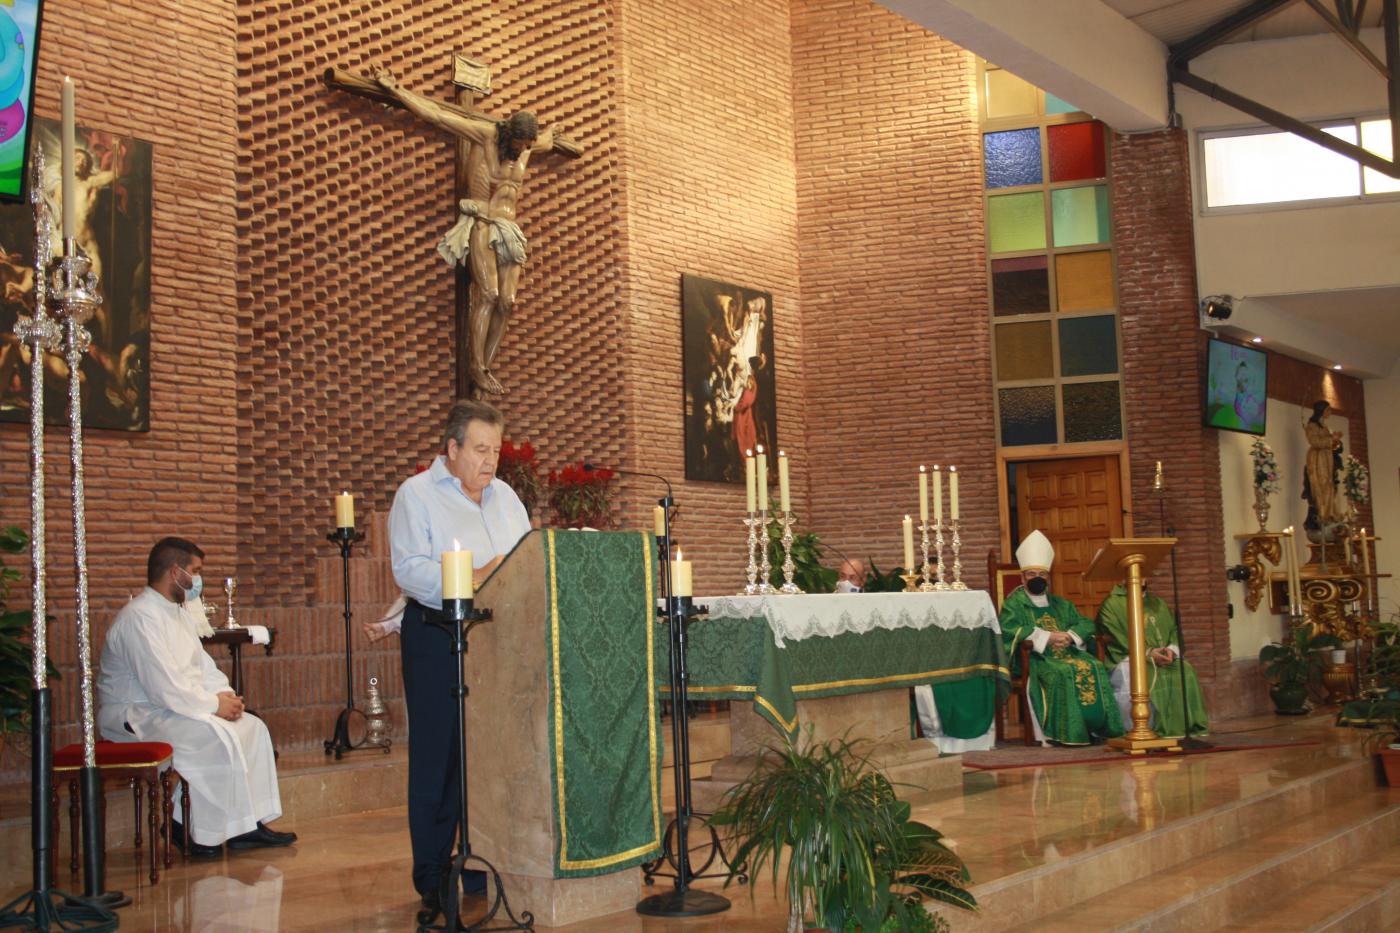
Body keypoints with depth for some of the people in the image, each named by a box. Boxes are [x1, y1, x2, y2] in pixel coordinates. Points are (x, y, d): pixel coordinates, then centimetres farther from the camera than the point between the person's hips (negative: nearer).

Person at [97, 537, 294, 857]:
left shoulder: (175, 611, 13)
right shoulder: (141, 617, -21)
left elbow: (202, 664, 19)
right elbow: (166, 689, -27)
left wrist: (224, 694, -1)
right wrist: (214, 704, -17)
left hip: (168, 708, 11)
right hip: (134, 716, -11)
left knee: (252, 727, -1)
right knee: (216, 736, -29)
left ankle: (246, 824, -3)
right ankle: (207, 835, -18)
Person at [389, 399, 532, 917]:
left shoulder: (505, 496, 18)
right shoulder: (416, 495, -2)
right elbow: (409, 569, -15)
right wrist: (474, 578, -25)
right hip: (437, 640, -6)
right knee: (438, 757, -1)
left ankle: (485, 870, 18)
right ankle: (433, 879, 8)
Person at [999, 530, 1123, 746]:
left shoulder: (1061, 605, 25)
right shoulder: (1014, 604, 7)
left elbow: (1086, 624, 16)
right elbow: (1008, 629, -12)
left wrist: (1070, 636, -8)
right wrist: (1046, 637, -17)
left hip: (1066, 653, 5)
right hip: (1034, 659, -5)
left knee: (1093, 667, -23)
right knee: (1061, 672, -35)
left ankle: (1096, 728, -23)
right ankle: (1068, 733, -37)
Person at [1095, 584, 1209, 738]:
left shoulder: (1158, 603, 23)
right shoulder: (1111, 604, 4)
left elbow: (1174, 630, 14)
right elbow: (1118, 641, -7)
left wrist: (1172, 649, -10)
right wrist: (1148, 653, -19)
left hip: (1163, 658, 5)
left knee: (1185, 671, -25)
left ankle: (1186, 726, -23)